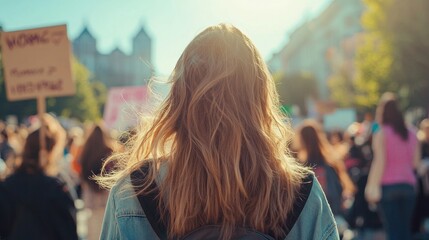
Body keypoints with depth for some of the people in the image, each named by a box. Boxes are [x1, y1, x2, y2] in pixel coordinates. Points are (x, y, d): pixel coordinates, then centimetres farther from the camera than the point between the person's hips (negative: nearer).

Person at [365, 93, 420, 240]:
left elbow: (380, 162, -13)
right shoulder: (411, 134, 8)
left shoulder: (381, 134, -6)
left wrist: (373, 186, -13)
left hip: (388, 185, -5)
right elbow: (415, 162, 10)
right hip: (408, 185, 5)